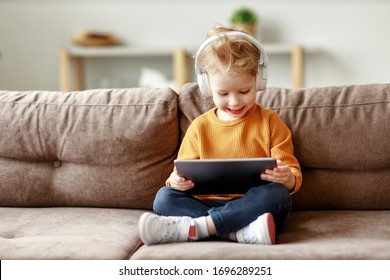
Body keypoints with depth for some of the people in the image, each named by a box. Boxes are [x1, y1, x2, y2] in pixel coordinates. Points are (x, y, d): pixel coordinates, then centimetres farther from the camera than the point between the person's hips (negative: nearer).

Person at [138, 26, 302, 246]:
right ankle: (243, 233, -38)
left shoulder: (269, 122, 6)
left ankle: (194, 227, -34)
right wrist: (178, 180, -12)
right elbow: (184, 171, 13)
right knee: (164, 197, -21)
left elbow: (293, 175, 3)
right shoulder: (200, 127, 11)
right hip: (207, 203, 2)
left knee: (277, 194, -32)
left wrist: (287, 178, -22)